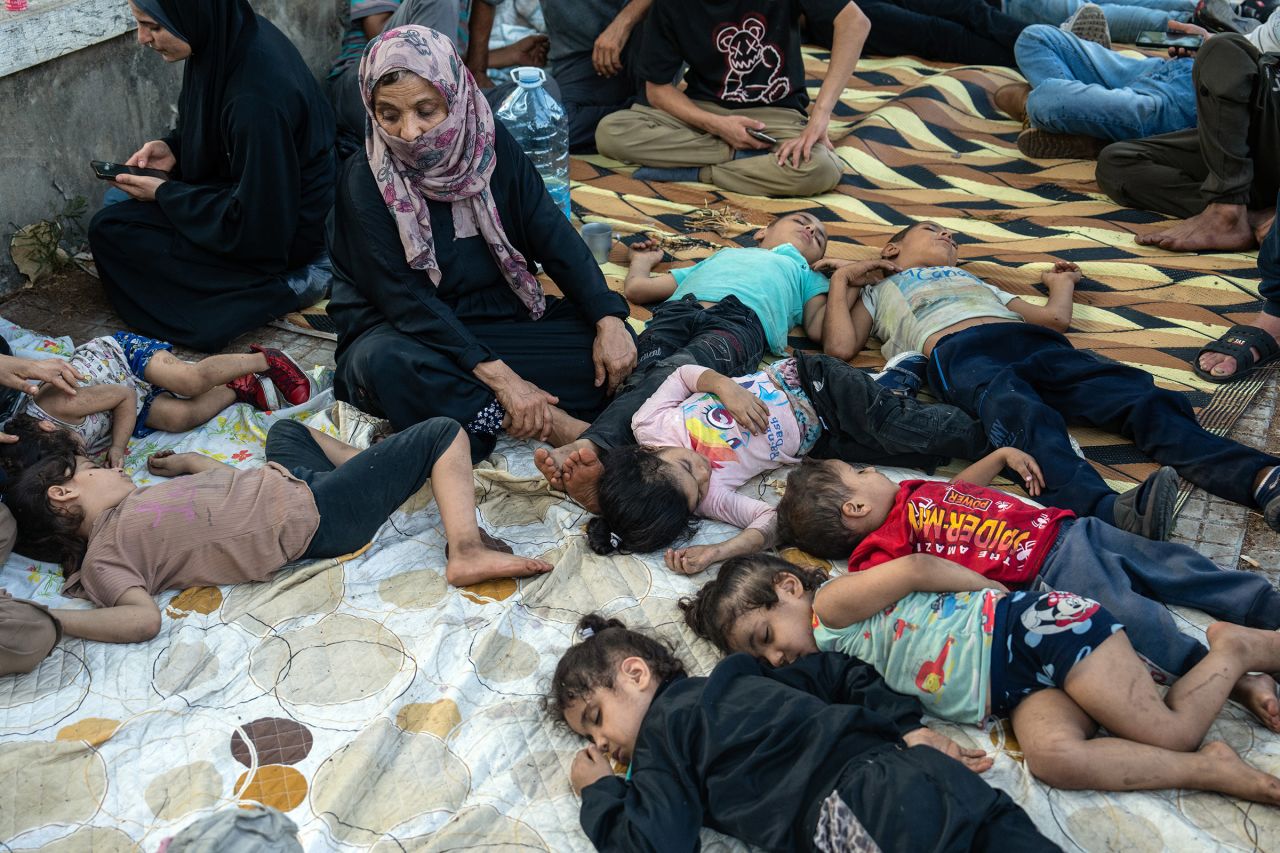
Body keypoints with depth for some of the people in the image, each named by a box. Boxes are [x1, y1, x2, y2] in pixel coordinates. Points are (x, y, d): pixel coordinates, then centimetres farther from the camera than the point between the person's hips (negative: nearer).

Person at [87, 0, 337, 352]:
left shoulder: (257, 98, -34)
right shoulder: (233, 32, -8)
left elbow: (252, 227, -25)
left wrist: (164, 194, -14)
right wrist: (173, 147, -2)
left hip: (284, 231, -9)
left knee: (110, 231, -8)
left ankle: (267, 293, -5)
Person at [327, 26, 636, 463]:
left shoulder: (490, 143, -5)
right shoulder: (365, 181, -16)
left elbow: (554, 236, -5)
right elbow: (408, 303, -23)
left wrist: (609, 320, -19)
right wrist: (501, 377, -32)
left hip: (500, 316, 4)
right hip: (405, 337, -4)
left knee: (612, 347, -17)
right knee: (384, 362, -39)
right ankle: (553, 425, -33)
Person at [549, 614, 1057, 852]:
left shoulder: (663, 726, 9)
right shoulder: (731, 679, 32)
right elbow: (842, 673, 32)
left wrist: (599, 793, 16)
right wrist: (911, 731, 23)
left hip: (858, 809, -8)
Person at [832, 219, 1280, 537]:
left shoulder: (976, 282, 46)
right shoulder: (877, 291, 36)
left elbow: (1055, 316, 38)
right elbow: (841, 345, 17)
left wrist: (1061, 281, 54)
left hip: (1033, 343, 5)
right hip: (960, 353, -4)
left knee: (1140, 398, -25)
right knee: (1022, 417, -40)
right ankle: (1110, 510, -66)